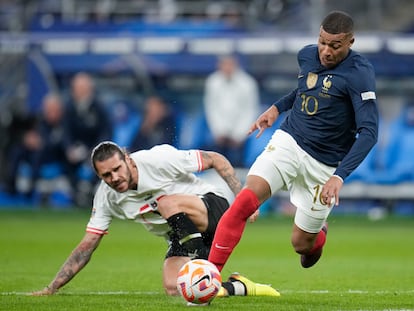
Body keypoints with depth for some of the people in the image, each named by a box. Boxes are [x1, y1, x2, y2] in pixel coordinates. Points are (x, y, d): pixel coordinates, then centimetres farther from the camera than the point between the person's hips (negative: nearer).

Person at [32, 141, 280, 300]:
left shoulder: (158, 159, -20)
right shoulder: (106, 198, -5)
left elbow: (216, 160, -12)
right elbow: (87, 246, -2)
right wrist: (52, 289, -8)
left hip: (213, 207, -6)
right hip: (182, 239, 6)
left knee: (167, 203, -34)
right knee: (174, 289, -22)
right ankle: (239, 287, -3)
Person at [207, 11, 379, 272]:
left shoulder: (360, 73, -18)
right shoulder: (307, 55, 1)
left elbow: (369, 132, -23)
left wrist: (340, 176, -32)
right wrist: (278, 107, 12)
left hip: (324, 164, -3)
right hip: (288, 141, 3)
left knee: (302, 244, 5)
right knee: (246, 199, -23)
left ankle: (320, 232, 43)